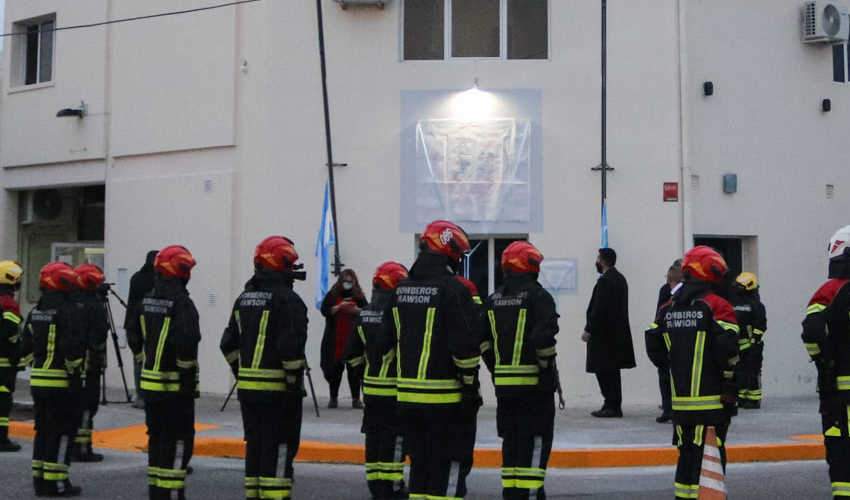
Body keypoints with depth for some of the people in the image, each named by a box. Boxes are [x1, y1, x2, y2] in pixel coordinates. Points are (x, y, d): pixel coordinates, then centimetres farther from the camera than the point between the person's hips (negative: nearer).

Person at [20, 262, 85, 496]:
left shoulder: (35, 312, 12)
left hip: (38, 380, 8)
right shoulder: (67, 312, -15)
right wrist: (74, 374, -12)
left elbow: (26, 347, 16)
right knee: (63, 432, -2)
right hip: (61, 382, -8)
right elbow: (72, 347, -22)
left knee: (43, 429, 16)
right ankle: (55, 483, -2)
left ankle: (40, 480, 20)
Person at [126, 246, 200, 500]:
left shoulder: (147, 300, 9)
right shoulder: (181, 303, -17)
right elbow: (186, 340, -28)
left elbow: (133, 335, 18)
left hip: (150, 381, 8)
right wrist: (187, 367, -14)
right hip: (176, 384, -8)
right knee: (178, 441, -2)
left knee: (157, 437, 17)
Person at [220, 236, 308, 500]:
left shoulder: (244, 298, 12)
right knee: (280, 448, -2)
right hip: (277, 389, -7)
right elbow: (291, 346, -21)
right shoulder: (287, 299, -13)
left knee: (255, 445, 15)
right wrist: (295, 381, -12)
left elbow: (229, 344, 15)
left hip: (248, 388, 8)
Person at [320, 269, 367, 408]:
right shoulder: (332, 295, 7)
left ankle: (356, 398, 3)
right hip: (334, 340, 0)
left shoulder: (359, 296, 9)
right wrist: (339, 307, -14)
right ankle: (333, 398, 12)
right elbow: (325, 311, -2)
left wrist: (357, 310, -14)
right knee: (334, 368, 3)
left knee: (355, 370, -2)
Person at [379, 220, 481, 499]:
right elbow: (465, 344, -16)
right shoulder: (452, 289, -12)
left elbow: (388, 341, 16)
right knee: (449, 465, -1)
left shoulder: (401, 290, 11)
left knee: (420, 462, 16)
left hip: (408, 395, 7)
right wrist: (471, 385, -8)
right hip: (444, 398, -7)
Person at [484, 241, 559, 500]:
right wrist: (548, 366, -8)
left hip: (503, 382, 6)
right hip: (533, 381, -6)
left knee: (511, 438, 14)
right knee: (536, 440, 0)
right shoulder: (538, 296, -10)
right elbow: (543, 336, -22)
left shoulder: (494, 299, 10)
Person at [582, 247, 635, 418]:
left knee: (604, 371, -5)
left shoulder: (605, 281, -16)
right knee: (612, 371, 14)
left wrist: (589, 330, -16)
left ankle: (611, 406, -5)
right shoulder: (620, 278, 14)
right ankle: (614, 406, 18)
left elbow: (599, 308, -21)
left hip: (604, 333, -10)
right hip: (618, 333, 10)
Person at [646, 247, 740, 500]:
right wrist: (730, 378, -5)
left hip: (680, 400, 6)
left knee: (687, 451, 16)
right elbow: (727, 348, -17)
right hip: (712, 399, -6)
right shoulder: (717, 306, -10)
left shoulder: (668, 309, 9)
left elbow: (654, 346, 12)